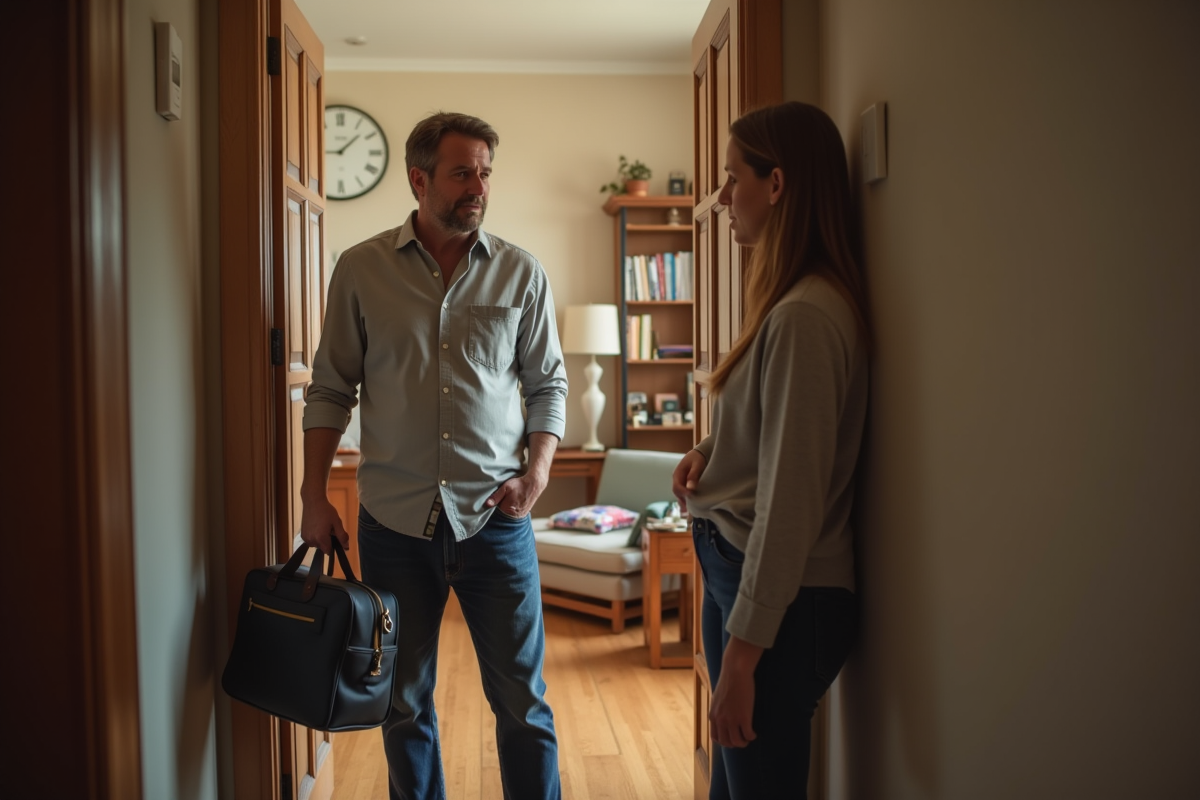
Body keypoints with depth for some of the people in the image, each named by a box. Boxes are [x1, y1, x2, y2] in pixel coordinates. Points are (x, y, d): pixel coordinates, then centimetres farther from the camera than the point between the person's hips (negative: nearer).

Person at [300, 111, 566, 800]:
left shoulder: (522, 272, 1)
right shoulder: (361, 270, 1)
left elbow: (548, 382, 7)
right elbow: (331, 389, 5)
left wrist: (539, 468, -9)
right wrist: (314, 496, 0)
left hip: (494, 517, 0)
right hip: (394, 520, 1)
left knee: (523, 702, 7)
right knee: (405, 704, 14)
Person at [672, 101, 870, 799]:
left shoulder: (806, 316, -21)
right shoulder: (793, 303, 11)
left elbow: (791, 498, -23)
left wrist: (743, 650, -20)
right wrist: (711, 450, 4)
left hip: (783, 601, -10)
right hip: (737, 572, 10)